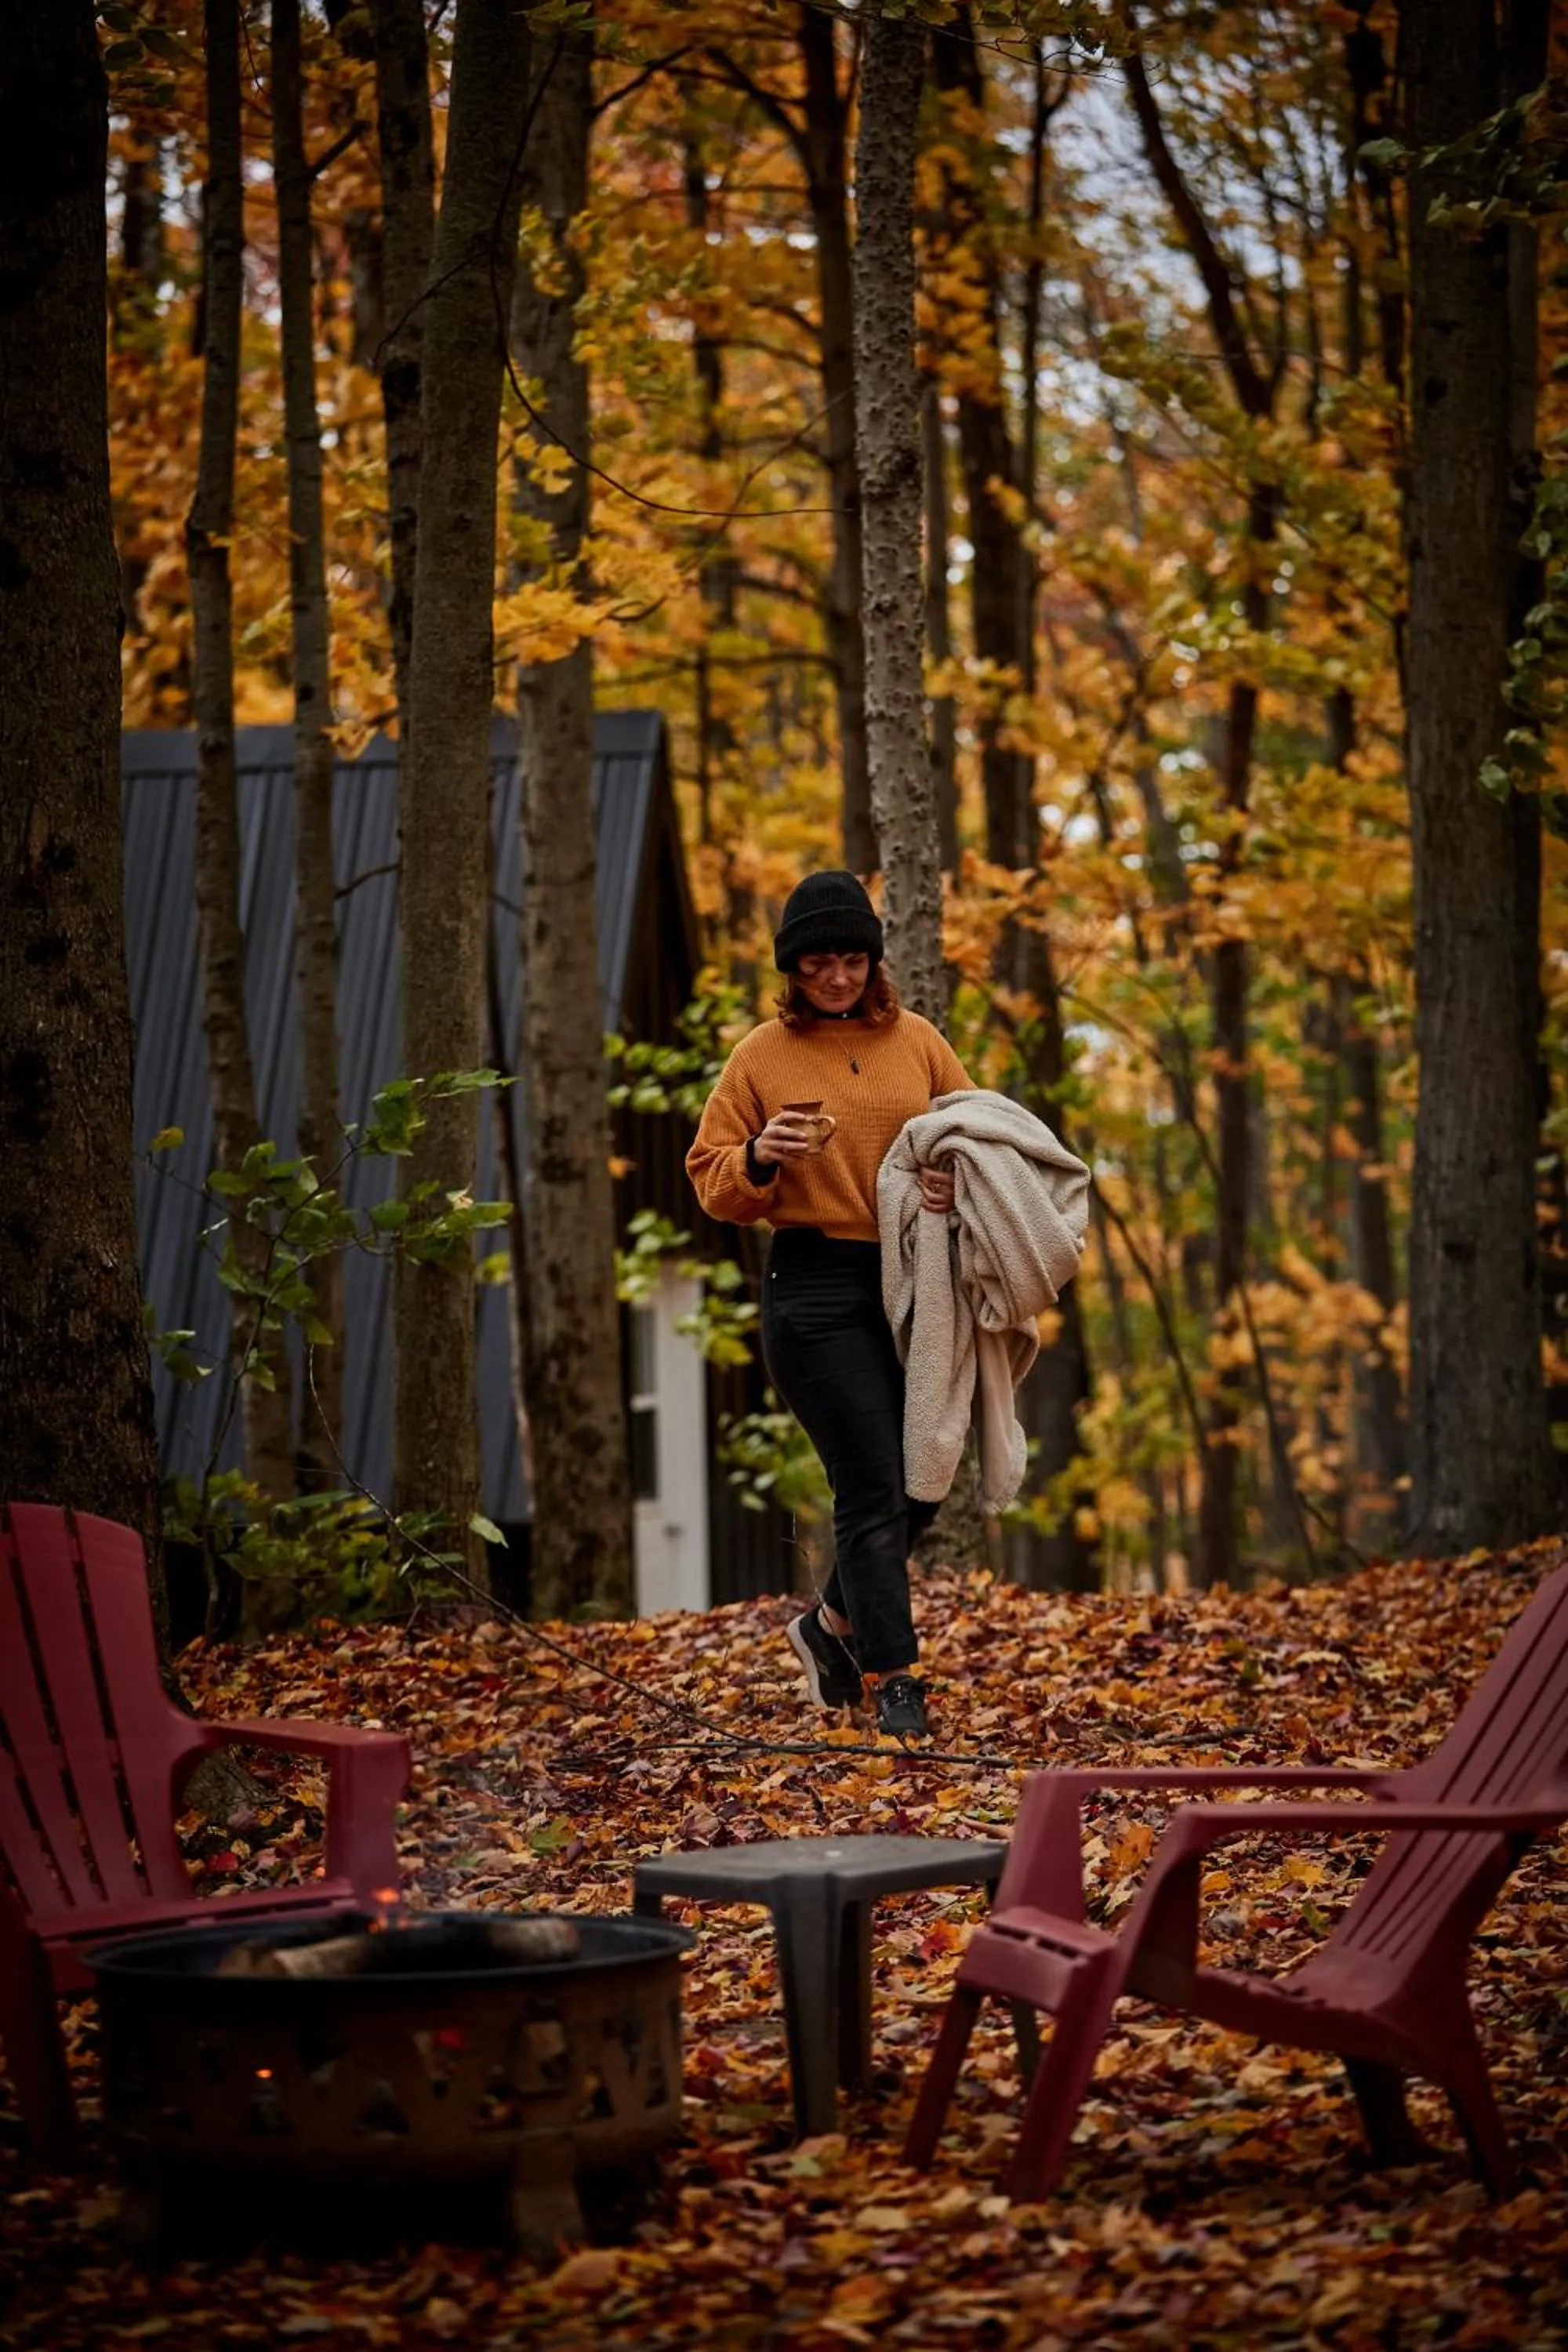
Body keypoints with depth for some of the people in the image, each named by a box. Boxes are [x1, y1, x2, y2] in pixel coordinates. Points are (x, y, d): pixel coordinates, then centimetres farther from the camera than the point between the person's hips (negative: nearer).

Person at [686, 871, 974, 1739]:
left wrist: (959, 1184, -9)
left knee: (922, 1480, 8)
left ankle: (836, 1625, 32)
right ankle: (894, 1680, -2)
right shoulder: (761, 1057, 2)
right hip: (817, 1291, -4)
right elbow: (711, 1182, 3)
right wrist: (760, 1159, -18)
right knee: (874, 1486, -9)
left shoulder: (918, 1043, 9)